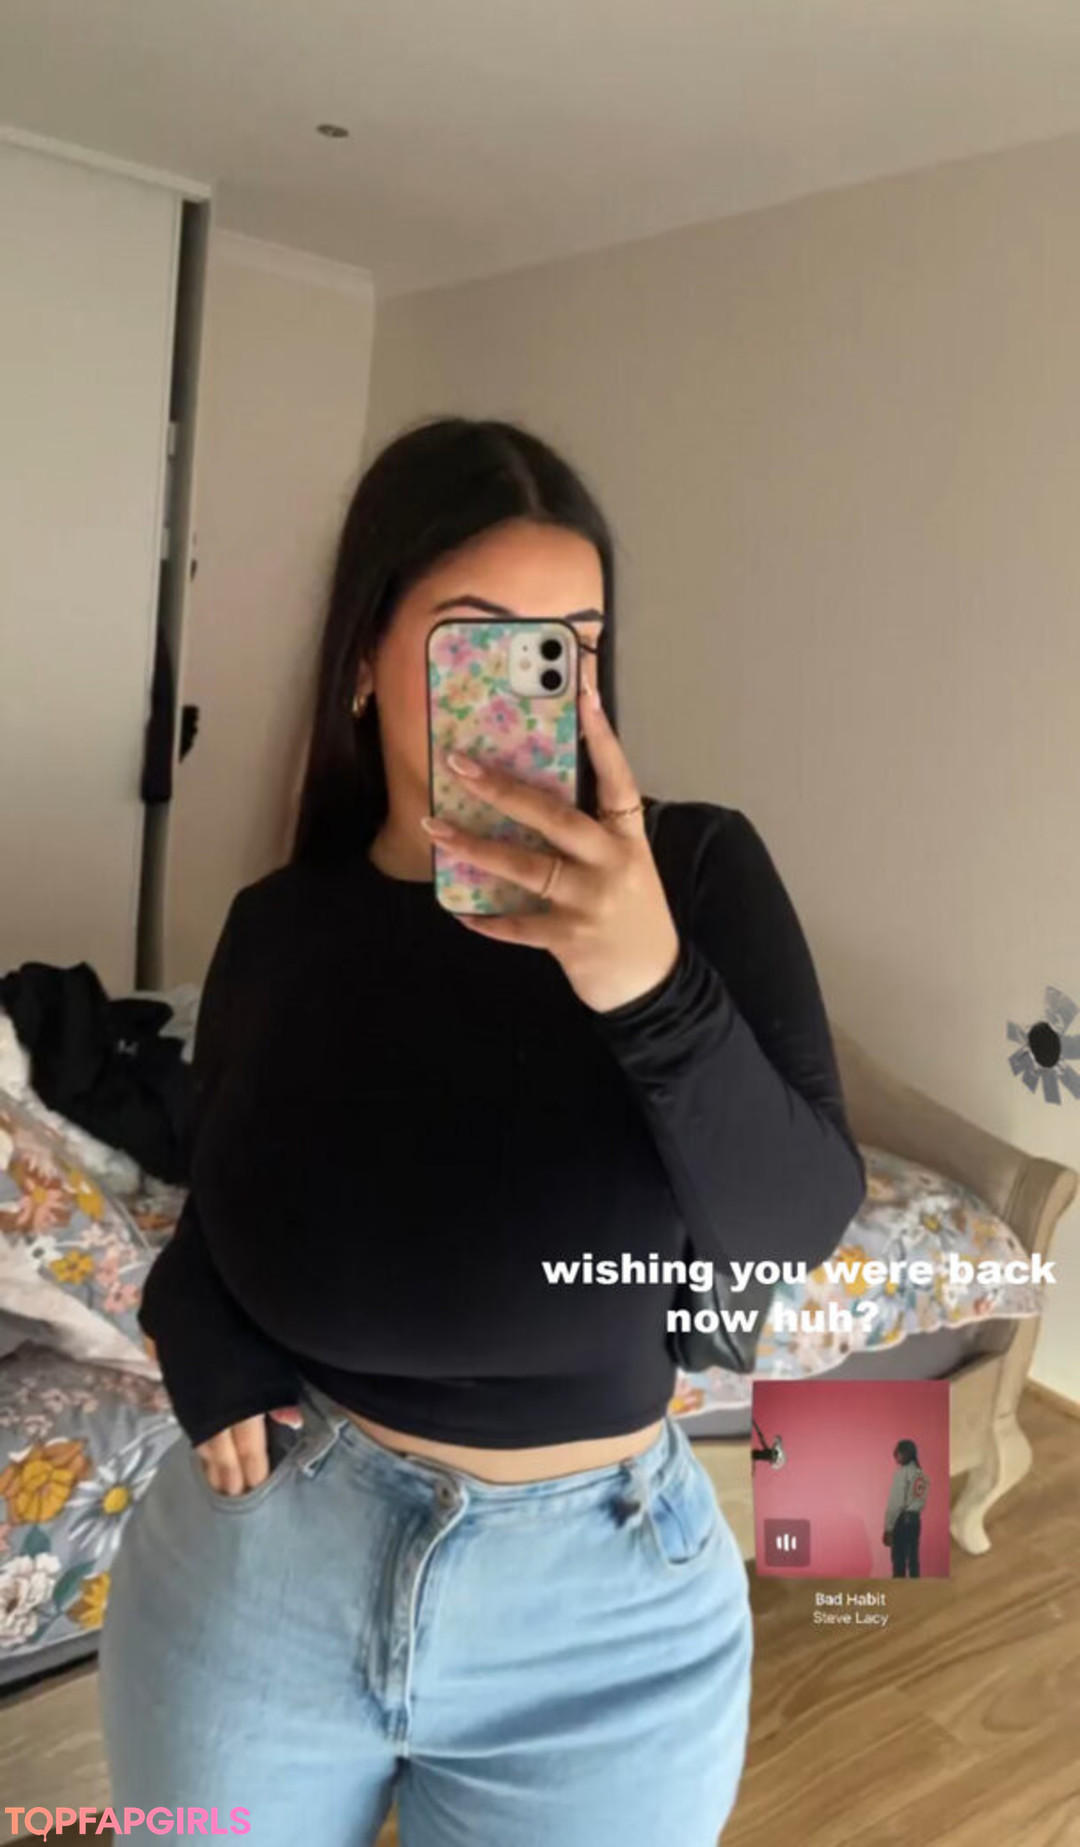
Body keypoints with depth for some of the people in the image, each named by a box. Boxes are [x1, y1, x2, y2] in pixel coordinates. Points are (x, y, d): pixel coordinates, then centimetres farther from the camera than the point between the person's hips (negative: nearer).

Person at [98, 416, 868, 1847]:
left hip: (606, 1610, -1)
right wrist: (211, 1361, -10)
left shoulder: (698, 872, -13)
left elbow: (798, 1226, -21)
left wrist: (651, 982, -36)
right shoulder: (277, 928, -5)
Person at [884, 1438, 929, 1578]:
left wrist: (888, 1528, -10)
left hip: (902, 1519, -7)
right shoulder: (921, 1473, 9)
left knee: (899, 1559, -3)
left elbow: (896, 1503, -13)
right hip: (916, 1519, 7)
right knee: (913, 1558, 9)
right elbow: (921, 1501, 7)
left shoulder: (903, 1472, -11)